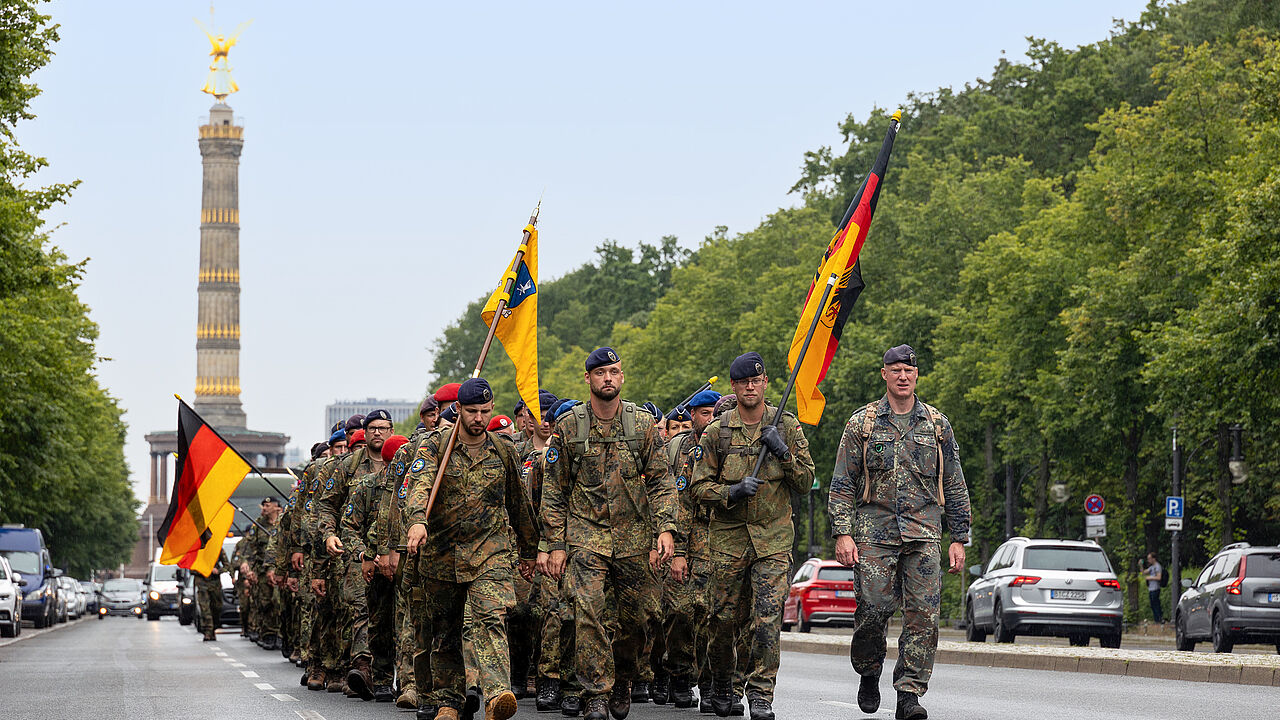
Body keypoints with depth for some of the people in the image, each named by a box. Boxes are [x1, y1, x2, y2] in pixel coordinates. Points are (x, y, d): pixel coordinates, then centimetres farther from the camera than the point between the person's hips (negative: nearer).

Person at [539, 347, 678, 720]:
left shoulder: (642, 424, 3)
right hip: (586, 532, -1)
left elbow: (661, 481, 4)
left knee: (633, 616, 6)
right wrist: (556, 545, 0)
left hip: (634, 535, 2)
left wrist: (665, 529, -9)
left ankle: (622, 682, 29)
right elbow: (554, 490, 4)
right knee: (589, 610, -17)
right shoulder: (568, 426, 0)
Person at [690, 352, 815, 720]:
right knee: (725, 618, 6)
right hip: (728, 537, 1)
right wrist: (733, 491, -16)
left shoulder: (787, 426, 4)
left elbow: (805, 483, 4)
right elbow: (699, 487, 2)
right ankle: (722, 685, 28)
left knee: (767, 618, -11)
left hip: (774, 537, -1)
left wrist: (784, 452, -12)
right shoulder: (717, 432, 3)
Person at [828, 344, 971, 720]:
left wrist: (959, 538, 9)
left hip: (923, 535, 1)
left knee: (923, 615, -8)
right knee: (873, 610, -8)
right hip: (874, 532, -1)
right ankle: (869, 674, 18)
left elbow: (954, 486, 14)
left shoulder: (937, 425, 11)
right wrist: (843, 533, -5)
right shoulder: (862, 423, 6)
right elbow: (842, 483, 5)